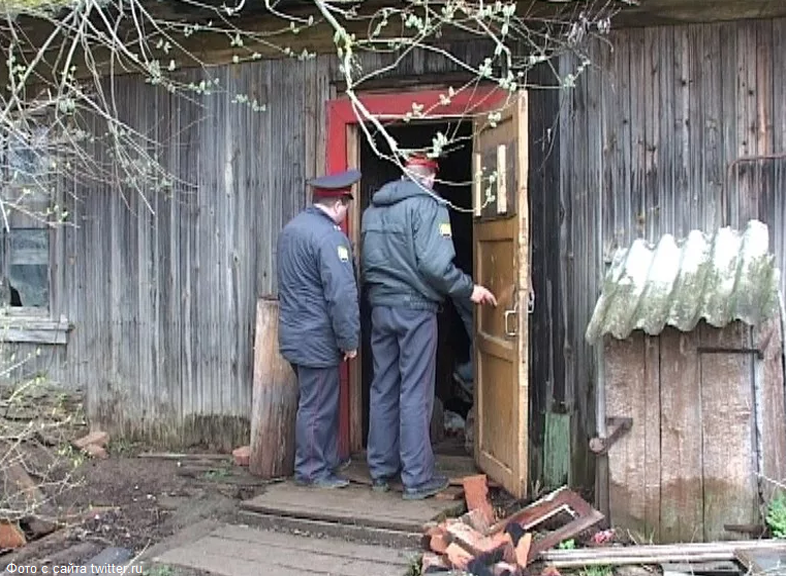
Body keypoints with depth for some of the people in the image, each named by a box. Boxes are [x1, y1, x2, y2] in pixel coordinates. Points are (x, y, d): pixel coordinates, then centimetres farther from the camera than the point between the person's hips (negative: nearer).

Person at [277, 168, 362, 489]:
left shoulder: (292, 227, 11)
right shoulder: (329, 237, -19)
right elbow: (341, 295, -22)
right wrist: (349, 340, -15)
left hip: (294, 333, 10)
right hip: (318, 338, -10)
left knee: (320, 401, 20)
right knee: (317, 406, 2)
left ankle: (327, 460, 32)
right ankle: (311, 471, 12)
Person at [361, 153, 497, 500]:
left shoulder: (373, 208, 12)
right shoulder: (427, 205, -9)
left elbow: (366, 263, 15)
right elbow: (434, 263, -19)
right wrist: (469, 289, -9)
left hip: (380, 306, 6)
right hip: (414, 307, -6)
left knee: (383, 390, 12)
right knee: (415, 394, -1)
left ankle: (380, 471, 20)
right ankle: (417, 479, 5)